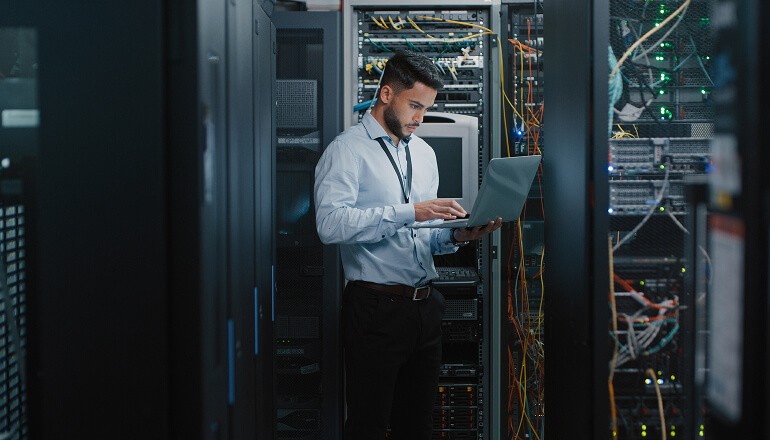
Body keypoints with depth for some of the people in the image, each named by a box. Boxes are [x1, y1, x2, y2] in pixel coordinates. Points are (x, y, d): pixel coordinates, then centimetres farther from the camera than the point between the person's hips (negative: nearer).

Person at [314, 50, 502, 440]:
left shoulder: (424, 153, 17)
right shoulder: (347, 150, -5)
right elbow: (330, 224, -22)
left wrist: (456, 236, -3)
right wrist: (410, 212, -25)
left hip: (426, 306, 7)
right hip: (376, 308, -7)